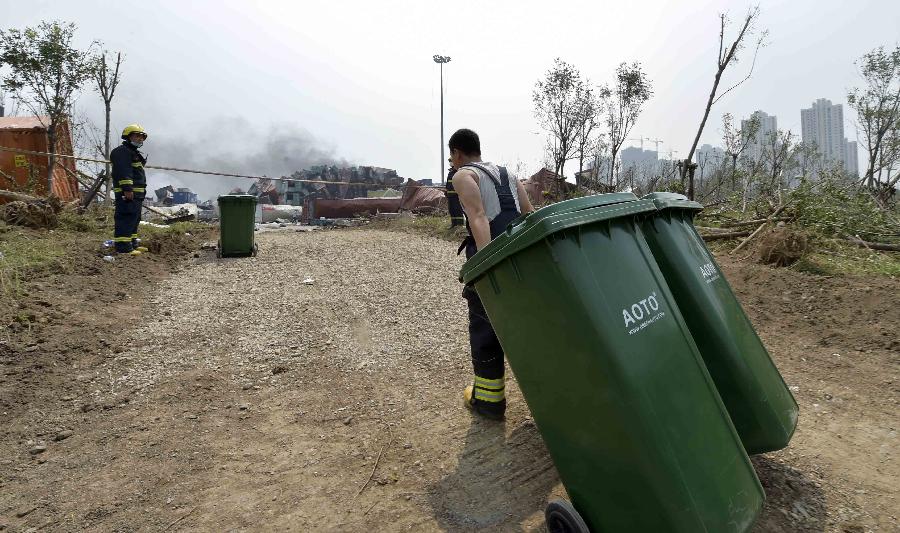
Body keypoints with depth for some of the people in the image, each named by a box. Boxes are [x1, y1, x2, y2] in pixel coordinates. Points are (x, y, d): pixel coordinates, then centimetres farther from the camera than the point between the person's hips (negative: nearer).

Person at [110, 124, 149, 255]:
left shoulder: (134, 152, 26)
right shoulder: (122, 151, -8)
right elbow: (123, 171, -20)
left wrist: (140, 192, 28)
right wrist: (127, 189, -27)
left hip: (136, 193, 11)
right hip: (127, 192, -11)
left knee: (134, 219, 16)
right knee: (126, 218, -13)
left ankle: (132, 243, 25)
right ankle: (123, 246, -15)